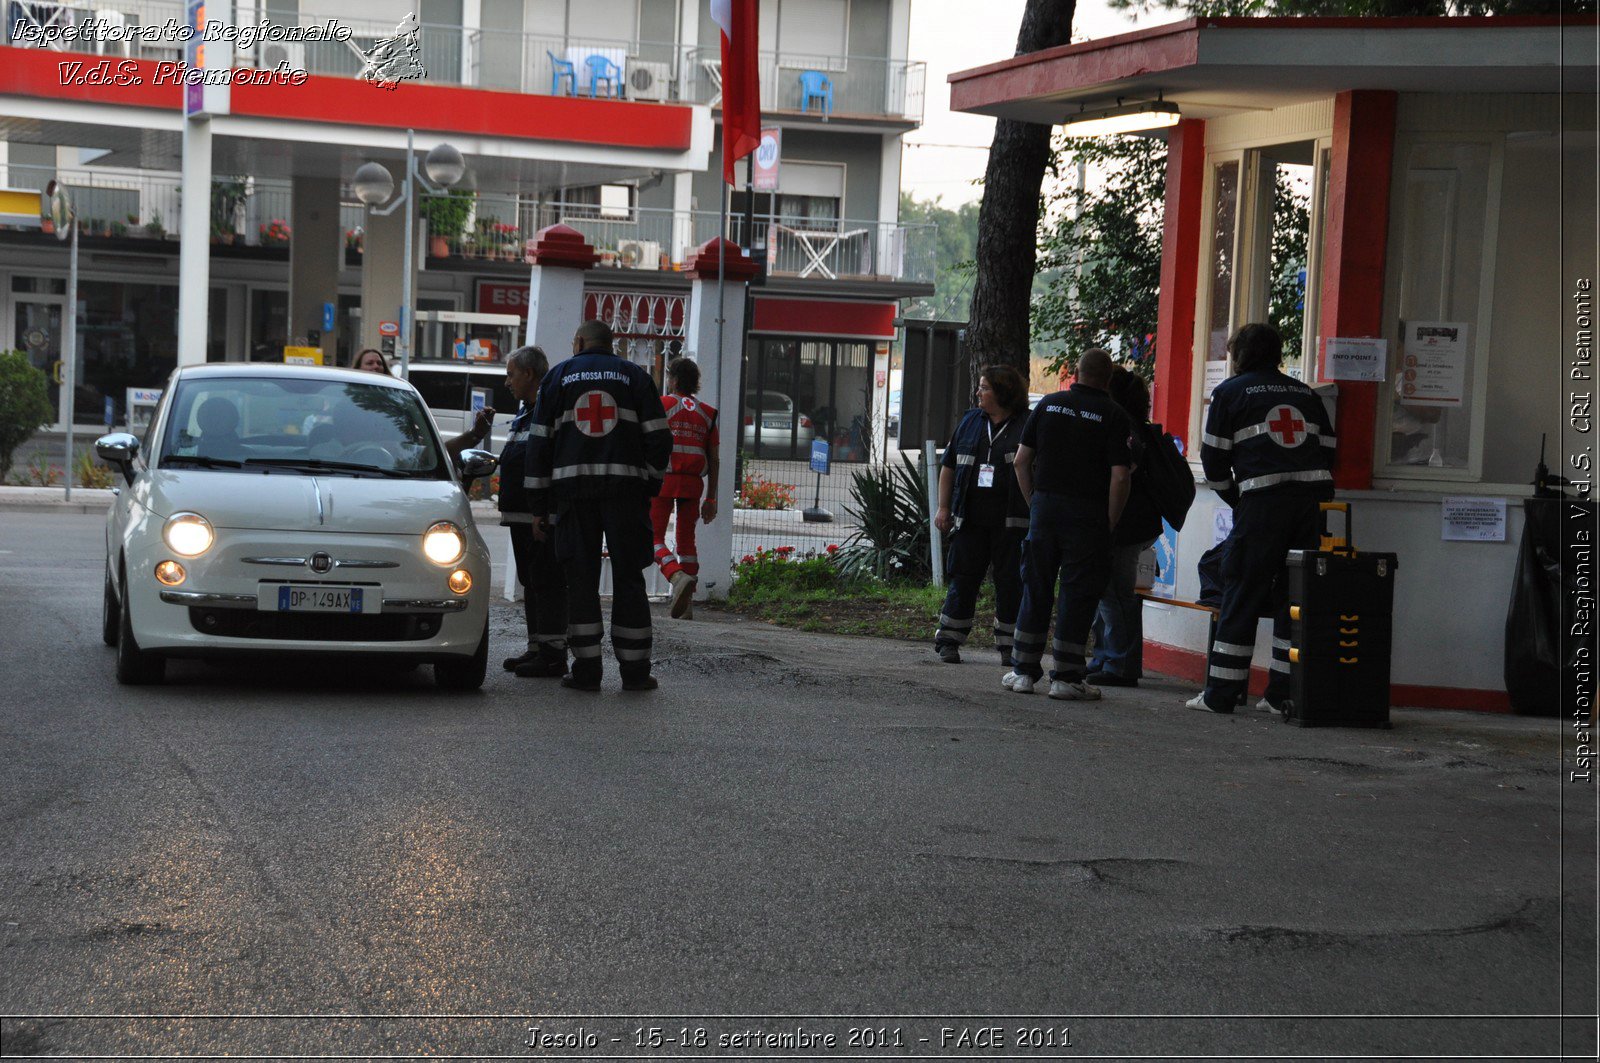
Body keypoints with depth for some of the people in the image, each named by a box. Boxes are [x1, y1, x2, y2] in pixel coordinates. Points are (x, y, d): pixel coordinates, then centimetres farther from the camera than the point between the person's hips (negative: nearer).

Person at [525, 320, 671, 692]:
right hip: (627, 488, 0)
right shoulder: (634, 376, 10)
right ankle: (635, 671, 3)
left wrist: (538, 506, 10)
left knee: (581, 580, 3)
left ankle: (586, 669, 0)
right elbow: (659, 438, 4)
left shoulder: (558, 376, 11)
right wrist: (650, 486, 14)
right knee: (628, 579, 3)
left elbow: (539, 442, 8)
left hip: (573, 487, 0)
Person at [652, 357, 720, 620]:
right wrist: (711, 498, 13)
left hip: (663, 480, -4)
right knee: (686, 540, 11)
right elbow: (713, 459, 10)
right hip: (693, 483, 4)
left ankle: (678, 577, -28)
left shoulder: (662, 405, -1)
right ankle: (687, 603, 9)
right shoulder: (707, 413, 11)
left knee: (655, 538, -1)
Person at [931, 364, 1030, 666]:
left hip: (1011, 521, -4)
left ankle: (1008, 646, 9)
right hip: (971, 519, 4)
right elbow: (949, 465, 17)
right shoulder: (970, 421, 12)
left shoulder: (1027, 425, -2)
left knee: (1010, 583, 1)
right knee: (964, 578, 5)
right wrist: (943, 507, 11)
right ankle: (948, 641, 11)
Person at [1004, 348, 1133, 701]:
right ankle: (1066, 677, 3)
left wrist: (1033, 502, 13)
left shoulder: (1049, 404, 7)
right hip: (1087, 512, -3)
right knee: (1077, 593, 2)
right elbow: (1119, 477, -12)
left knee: (1035, 589, 11)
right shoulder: (1113, 416, -4)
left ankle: (1023, 671, 14)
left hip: (1044, 507, 3)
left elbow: (1021, 460, 6)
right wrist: (1110, 523, -2)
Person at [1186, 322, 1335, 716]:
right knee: (1296, 596, 8)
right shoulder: (1305, 393, 21)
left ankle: (1221, 694, 2)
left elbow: (1214, 460, 4)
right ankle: (1284, 694, 7)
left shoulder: (1229, 392, 8)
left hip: (1263, 503, -4)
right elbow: (1328, 451, 16)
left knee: (1241, 596, 1)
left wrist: (1235, 499, 17)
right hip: (1315, 495, 4)